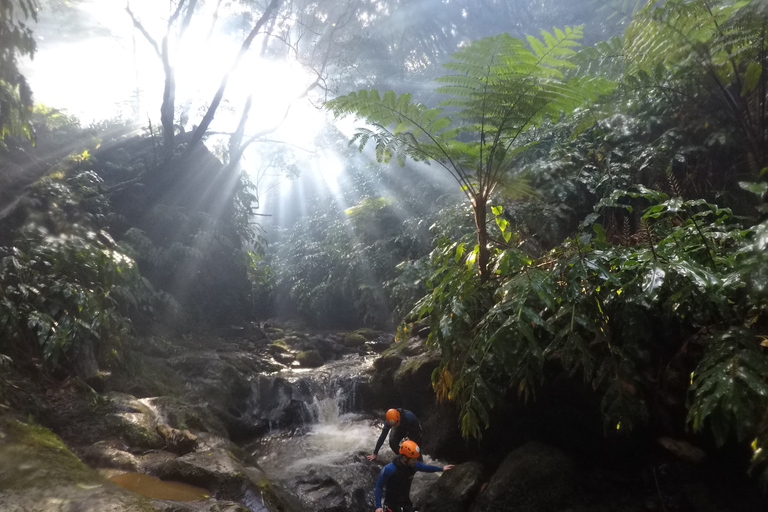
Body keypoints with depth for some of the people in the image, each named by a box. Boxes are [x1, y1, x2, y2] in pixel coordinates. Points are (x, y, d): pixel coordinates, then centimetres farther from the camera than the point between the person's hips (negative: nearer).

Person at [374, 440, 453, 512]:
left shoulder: (414, 465, -10)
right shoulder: (389, 469, -27)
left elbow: (425, 468, 12)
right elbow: (379, 486, -18)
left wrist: (442, 469, 23)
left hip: (406, 504, 5)